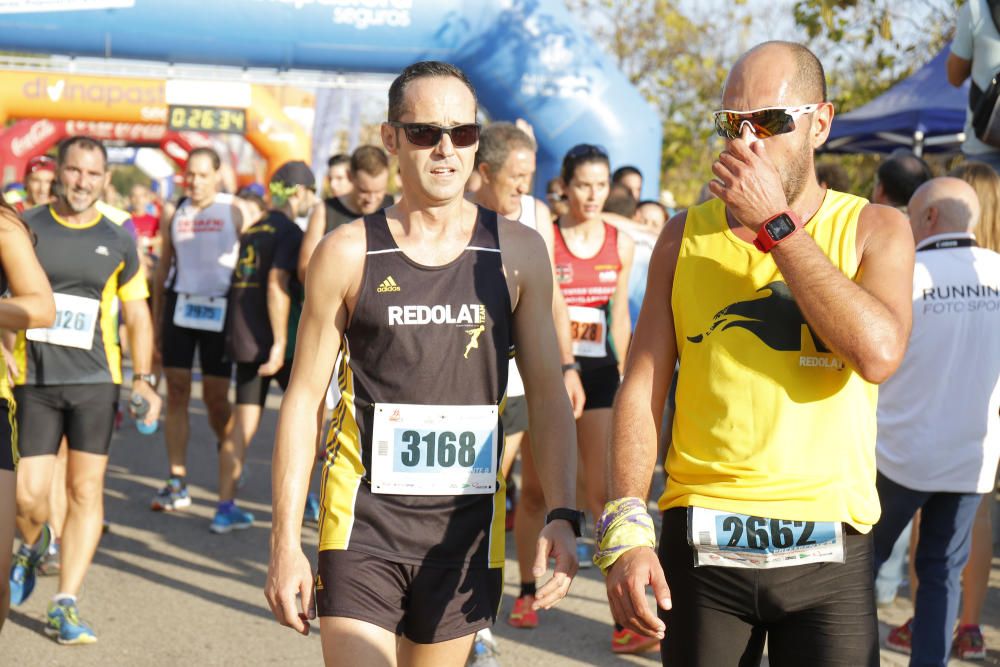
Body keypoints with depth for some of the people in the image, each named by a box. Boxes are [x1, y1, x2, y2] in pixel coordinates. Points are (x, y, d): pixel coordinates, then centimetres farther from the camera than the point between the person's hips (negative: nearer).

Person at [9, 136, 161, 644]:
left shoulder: (117, 241, 8)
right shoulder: (25, 227, 3)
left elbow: (137, 314, 14)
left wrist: (143, 378, 5)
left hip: (95, 379, 1)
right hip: (33, 379, -1)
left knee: (86, 490, -5)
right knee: (29, 496, -5)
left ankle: (65, 606, 3)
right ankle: (32, 548, 31)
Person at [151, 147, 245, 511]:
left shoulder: (234, 211, 0)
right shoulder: (176, 213, 10)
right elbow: (162, 270, 16)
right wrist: (155, 323, 13)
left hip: (219, 311, -3)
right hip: (179, 307, 3)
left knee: (215, 397, 0)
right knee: (176, 393, -1)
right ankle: (177, 484, 2)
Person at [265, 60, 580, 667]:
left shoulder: (516, 252, 3)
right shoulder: (349, 253, -2)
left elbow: (548, 394, 5)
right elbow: (304, 400, 1)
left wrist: (562, 515, -7)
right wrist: (285, 542, -4)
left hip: (467, 528, 2)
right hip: (363, 525, -2)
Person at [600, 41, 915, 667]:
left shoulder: (873, 228, 2)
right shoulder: (687, 235, 7)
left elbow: (878, 353, -17)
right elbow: (642, 388, 3)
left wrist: (776, 224, -14)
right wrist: (626, 529, -10)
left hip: (827, 550, -1)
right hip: (701, 540, 1)